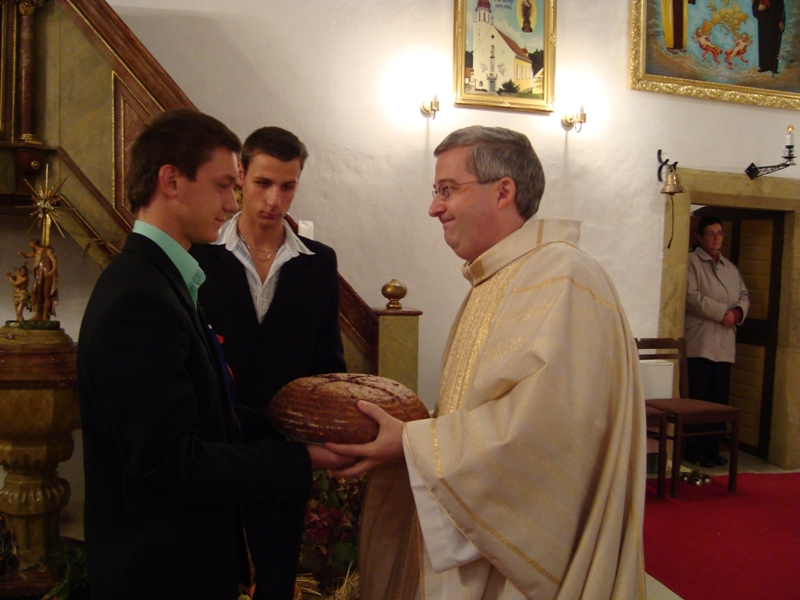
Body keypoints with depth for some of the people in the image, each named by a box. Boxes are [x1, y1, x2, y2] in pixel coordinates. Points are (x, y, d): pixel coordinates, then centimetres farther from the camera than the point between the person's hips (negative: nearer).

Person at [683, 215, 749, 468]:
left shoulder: (731, 268, 22)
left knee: (720, 399, 7)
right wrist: (723, 312, -13)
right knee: (698, 399, -4)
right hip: (700, 343, -6)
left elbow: (744, 295, 19)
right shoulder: (691, 262, 0)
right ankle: (694, 450, 4)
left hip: (725, 345, 6)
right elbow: (691, 296, -12)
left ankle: (712, 449, 16)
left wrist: (738, 311, -3)